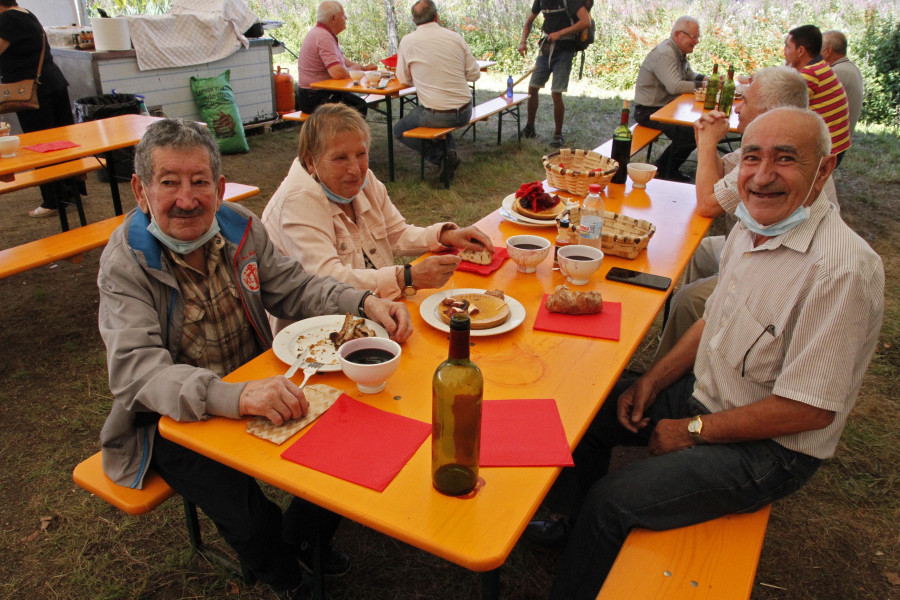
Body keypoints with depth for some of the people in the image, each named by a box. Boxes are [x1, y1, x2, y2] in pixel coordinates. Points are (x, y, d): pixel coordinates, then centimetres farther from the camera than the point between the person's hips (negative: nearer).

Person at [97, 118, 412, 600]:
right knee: (253, 524, -20)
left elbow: (293, 287, 4)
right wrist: (234, 397, -47)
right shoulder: (125, 264, -20)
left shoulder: (239, 227, -6)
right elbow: (135, 371, -30)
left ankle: (303, 537, 24)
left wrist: (365, 303, -14)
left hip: (255, 390, 5)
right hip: (175, 420, -4)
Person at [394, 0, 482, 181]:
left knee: (399, 130, 20)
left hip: (435, 115, -4)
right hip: (464, 112, 5)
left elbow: (404, 80, 4)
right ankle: (450, 149, 15)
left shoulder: (407, 41, -5)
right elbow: (474, 74, 4)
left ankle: (441, 156, 0)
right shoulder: (456, 37, 1)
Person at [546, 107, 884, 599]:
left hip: (769, 449, -8)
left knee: (610, 502, -17)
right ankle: (577, 529, 34)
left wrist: (694, 430, -17)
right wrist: (652, 382, 2)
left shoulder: (843, 269, -29)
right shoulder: (752, 227, -1)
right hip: (706, 393, 8)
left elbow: (810, 409, -25)